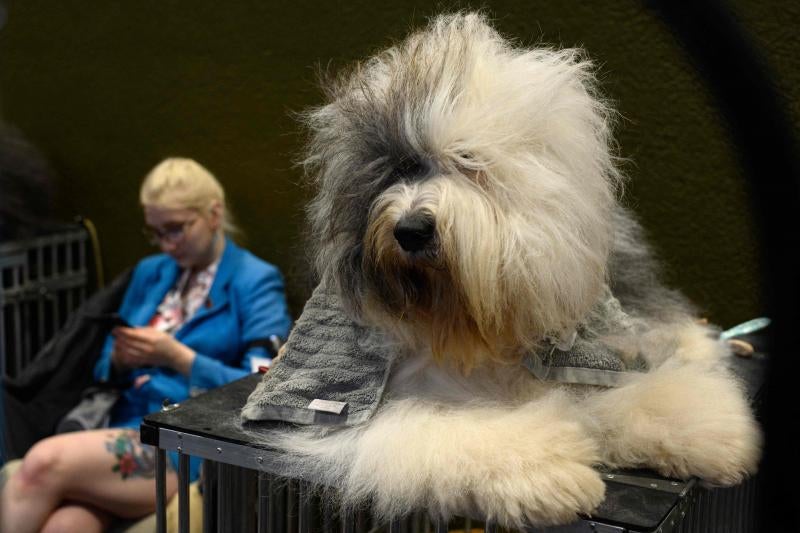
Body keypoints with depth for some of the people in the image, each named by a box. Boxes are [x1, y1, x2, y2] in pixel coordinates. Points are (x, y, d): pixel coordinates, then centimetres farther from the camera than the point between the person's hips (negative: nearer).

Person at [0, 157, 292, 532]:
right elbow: (104, 371, 22)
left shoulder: (257, 282, 0)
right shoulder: (149, 272, 18)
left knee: (44, 463, -29)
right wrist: (119, 360, -2)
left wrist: (178, 357, -15)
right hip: (124, 430, 5)